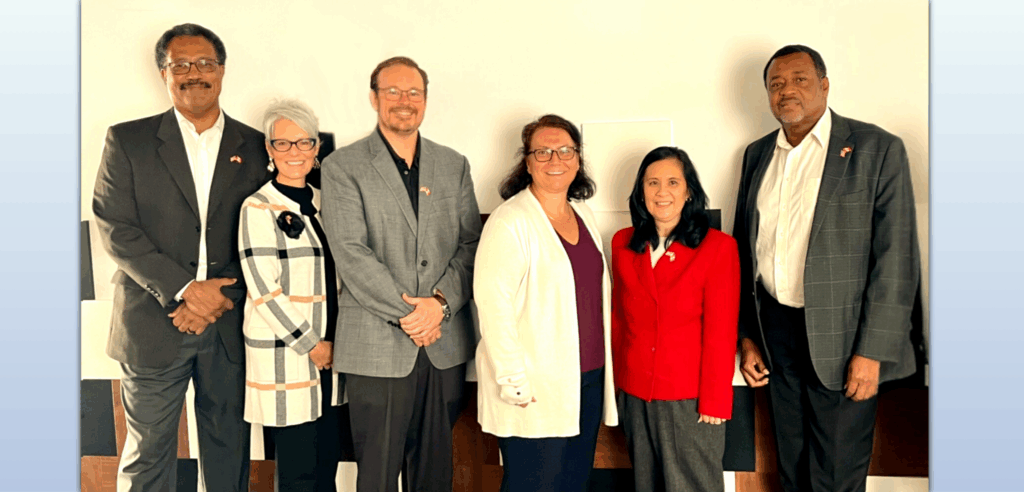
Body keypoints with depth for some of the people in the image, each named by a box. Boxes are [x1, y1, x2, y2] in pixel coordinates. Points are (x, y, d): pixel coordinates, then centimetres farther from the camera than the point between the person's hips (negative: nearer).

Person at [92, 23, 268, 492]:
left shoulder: (254, 148, 5)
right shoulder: (127, 140, 2)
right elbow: (115, 228, -6)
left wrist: (218, 301, -10)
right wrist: (185, 289, -15)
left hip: (230, 326, 1)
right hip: (152, 325, -1)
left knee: (228, 448, 13)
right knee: (147, 453, 10)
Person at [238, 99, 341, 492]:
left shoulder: (321, 203, 12)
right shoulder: (258, 208, -8)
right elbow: (263, 289, -13)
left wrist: (333, 343, 7)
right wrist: (310, 344, -10)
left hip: (328, 352, 6)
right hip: (286, 357, -6)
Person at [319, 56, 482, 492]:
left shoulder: (454, 165, 11)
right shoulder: (342, 166, 0)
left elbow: (471, 243, 6)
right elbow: (350, 252, -9)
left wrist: (440, 301, -10)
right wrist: (405, 314, -13)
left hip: (446, 345, 3)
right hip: (377, 346, -3)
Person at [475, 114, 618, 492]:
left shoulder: (584, 215, 12)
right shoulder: (510, 221, -12)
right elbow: (492, 305, -17)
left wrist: (603, 369, 14)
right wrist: (515, 383, -19)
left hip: (588, 380, 7)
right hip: (534, 392, -7)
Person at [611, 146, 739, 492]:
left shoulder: (718, 247, -11)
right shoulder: (622, 244, 3)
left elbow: (721, 333, -11)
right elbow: (618, 318, 9)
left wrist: (714, 402, -11)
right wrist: (621, 379, 7)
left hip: (690, 399, -4)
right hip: (634, 395, 4)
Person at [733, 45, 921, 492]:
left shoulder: (877, 149, -6)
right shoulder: (757, 155, 9)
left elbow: (897, 259, -10)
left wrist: (872, 351, -14)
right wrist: (747, 336, 8)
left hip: (841, 338, -4)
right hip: (775, 331, 5)